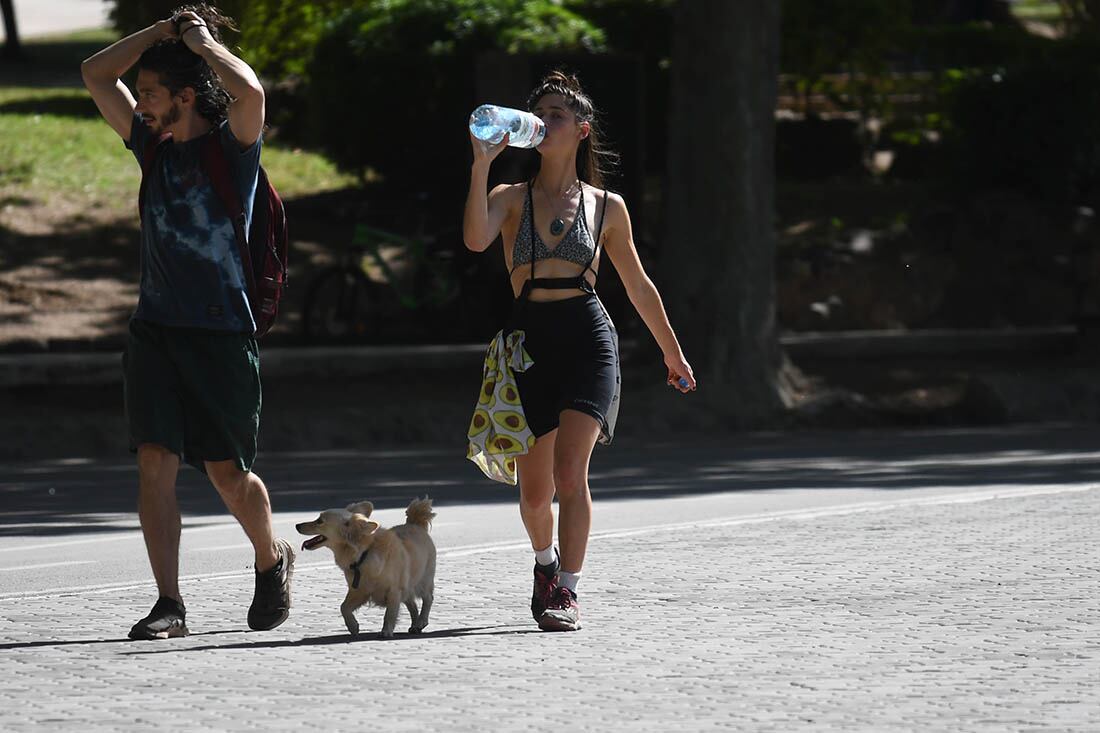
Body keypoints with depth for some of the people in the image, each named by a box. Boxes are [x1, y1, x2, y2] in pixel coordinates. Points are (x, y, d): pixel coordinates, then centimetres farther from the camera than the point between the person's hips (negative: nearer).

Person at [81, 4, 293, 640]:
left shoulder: (232, 145, -4)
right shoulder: (154, 145, 13)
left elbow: (249, 91, -26)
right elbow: (96, 73, 17)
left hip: (221, 331, -5)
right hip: (156, 328, 5)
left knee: (228, 471, 2)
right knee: (155, 461, -8)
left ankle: (273, 561, 30)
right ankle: (170, 605, -8)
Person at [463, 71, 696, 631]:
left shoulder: (606, 206, 8)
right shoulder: (511, 199, 6)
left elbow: (637, 286, 18)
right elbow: (475, 239, -17)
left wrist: (673, 353, 23)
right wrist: (481, 163, -21)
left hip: (589, 338, -2)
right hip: (529, 341, 2)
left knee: (570, 472, -18)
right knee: (535, 490, 8)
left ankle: (567, 592, -14)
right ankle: (546, 562, 39)